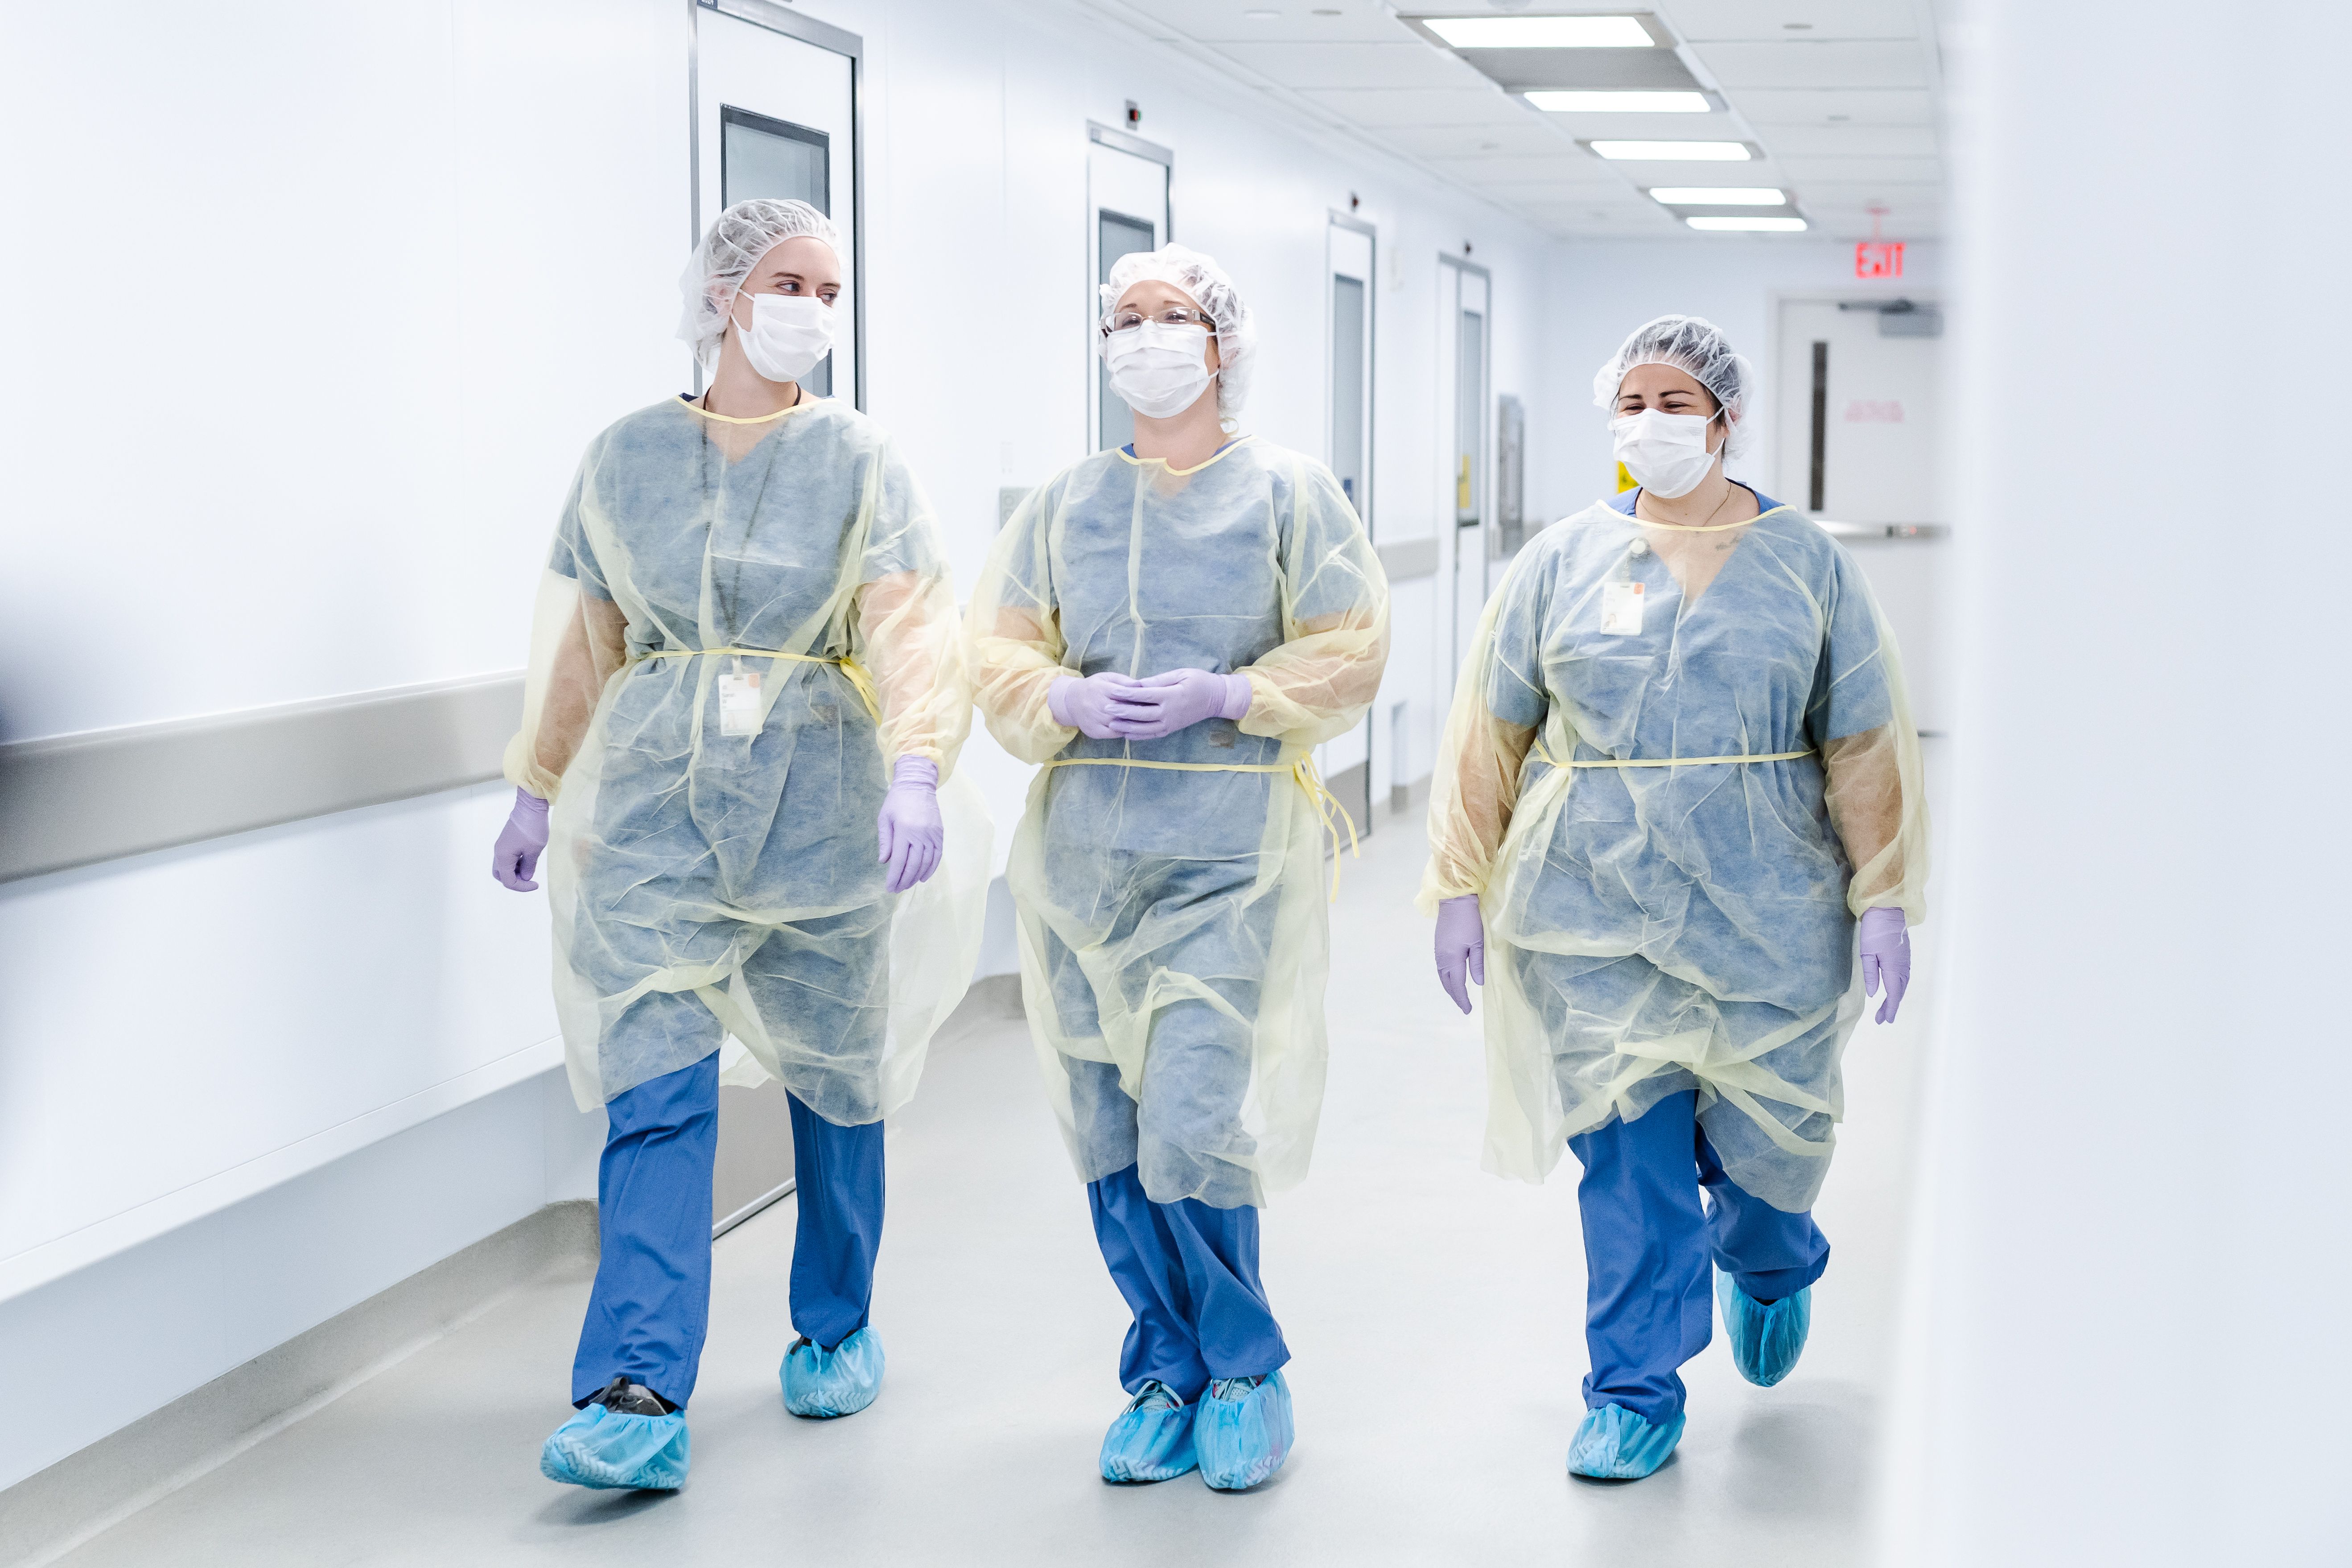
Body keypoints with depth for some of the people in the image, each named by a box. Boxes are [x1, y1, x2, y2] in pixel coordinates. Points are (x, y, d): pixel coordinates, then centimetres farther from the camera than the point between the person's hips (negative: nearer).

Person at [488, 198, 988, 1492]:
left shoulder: (859, 462, 1)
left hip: (818, 804, 0)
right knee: (655, 1094, -9)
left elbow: (911, 623, -12)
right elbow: (583, 634, 15)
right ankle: (637, 1401, -13)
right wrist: (538, 789, 17)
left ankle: (837, 1331, 32)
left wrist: (918, 768, -27)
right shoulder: (623, 458, 7)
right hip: (655, 804, 0)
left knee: (834, 1079, 11)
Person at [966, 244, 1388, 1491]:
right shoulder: (1065, 503, 11)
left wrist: (1221, 696, -13)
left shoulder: (1288, 493, 3)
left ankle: (1244, 1372, 8)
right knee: (1110, 1136, 6)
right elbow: (997, 644, 10)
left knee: (1194, 1128, -12)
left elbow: (1349, 652, 0)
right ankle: (1169, 1376, 20)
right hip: (1082, 851, 4)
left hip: (1229, 852, -4)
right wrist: (1068, 699, -10)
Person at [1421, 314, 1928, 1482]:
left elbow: (1867, 742, 3)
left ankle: (1769, 1269, 45)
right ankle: (1636, 1391, 10)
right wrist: (1460, 886, 3)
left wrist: (1884, 899, -2)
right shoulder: (1564, 561, 4)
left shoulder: (1804, 563, 3)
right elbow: (1489, 731, 7)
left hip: (1765, 908, 0)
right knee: (1626, 1154, -1)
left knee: (1769, 1137, 10)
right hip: (1592, 912, 0)